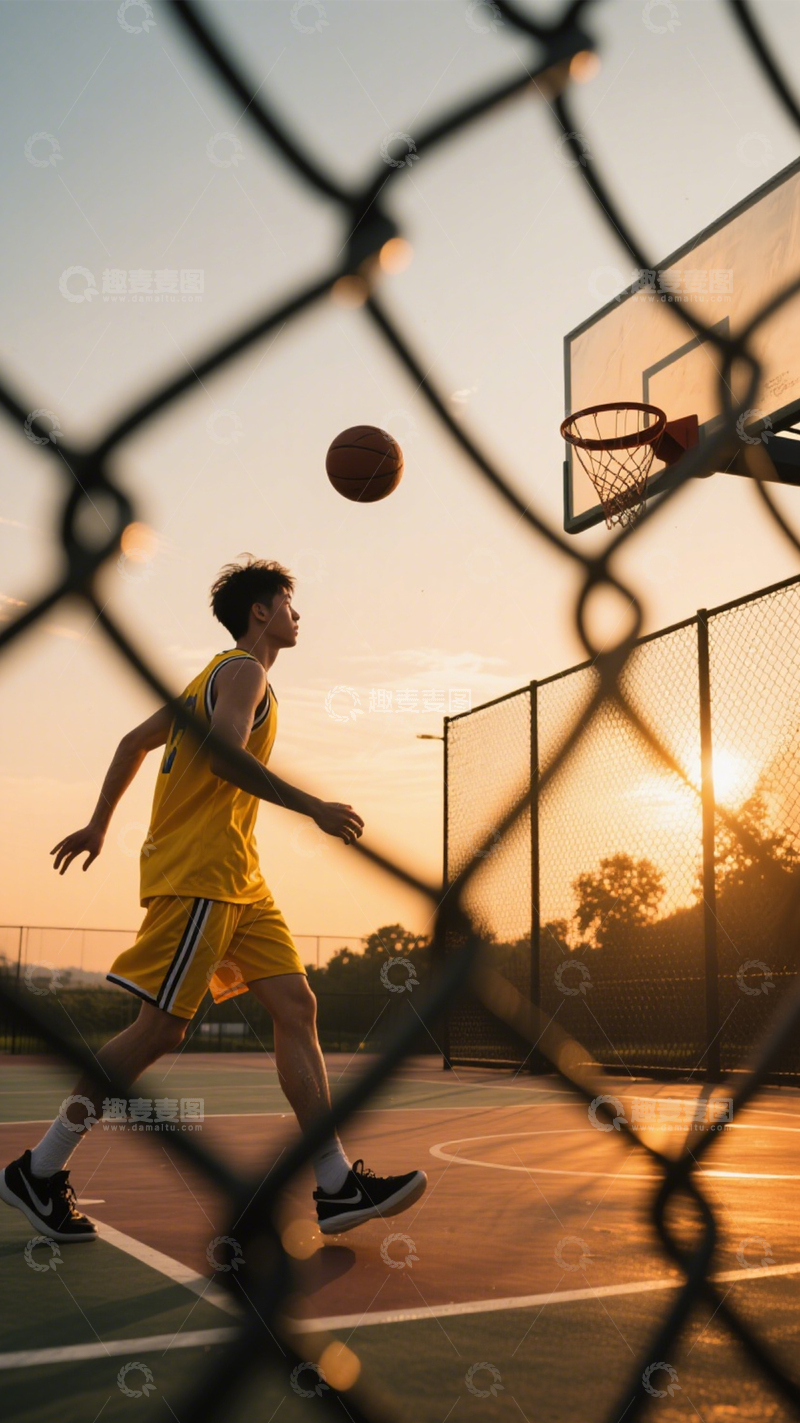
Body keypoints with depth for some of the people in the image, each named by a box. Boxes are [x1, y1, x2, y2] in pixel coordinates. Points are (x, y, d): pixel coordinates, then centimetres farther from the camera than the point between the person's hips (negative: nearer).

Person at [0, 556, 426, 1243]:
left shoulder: (217, 676, 24)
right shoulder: (243, 670, -5)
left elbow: (133, 742, 27)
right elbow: (223, 752, -23)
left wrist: (99, 824, 30)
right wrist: (313, 807, -20)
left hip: (235, 877, 10)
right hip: (198, 871, -10)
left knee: (297, 1007, 0)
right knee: (160, 1029, -8)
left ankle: (337, 1185, -2)